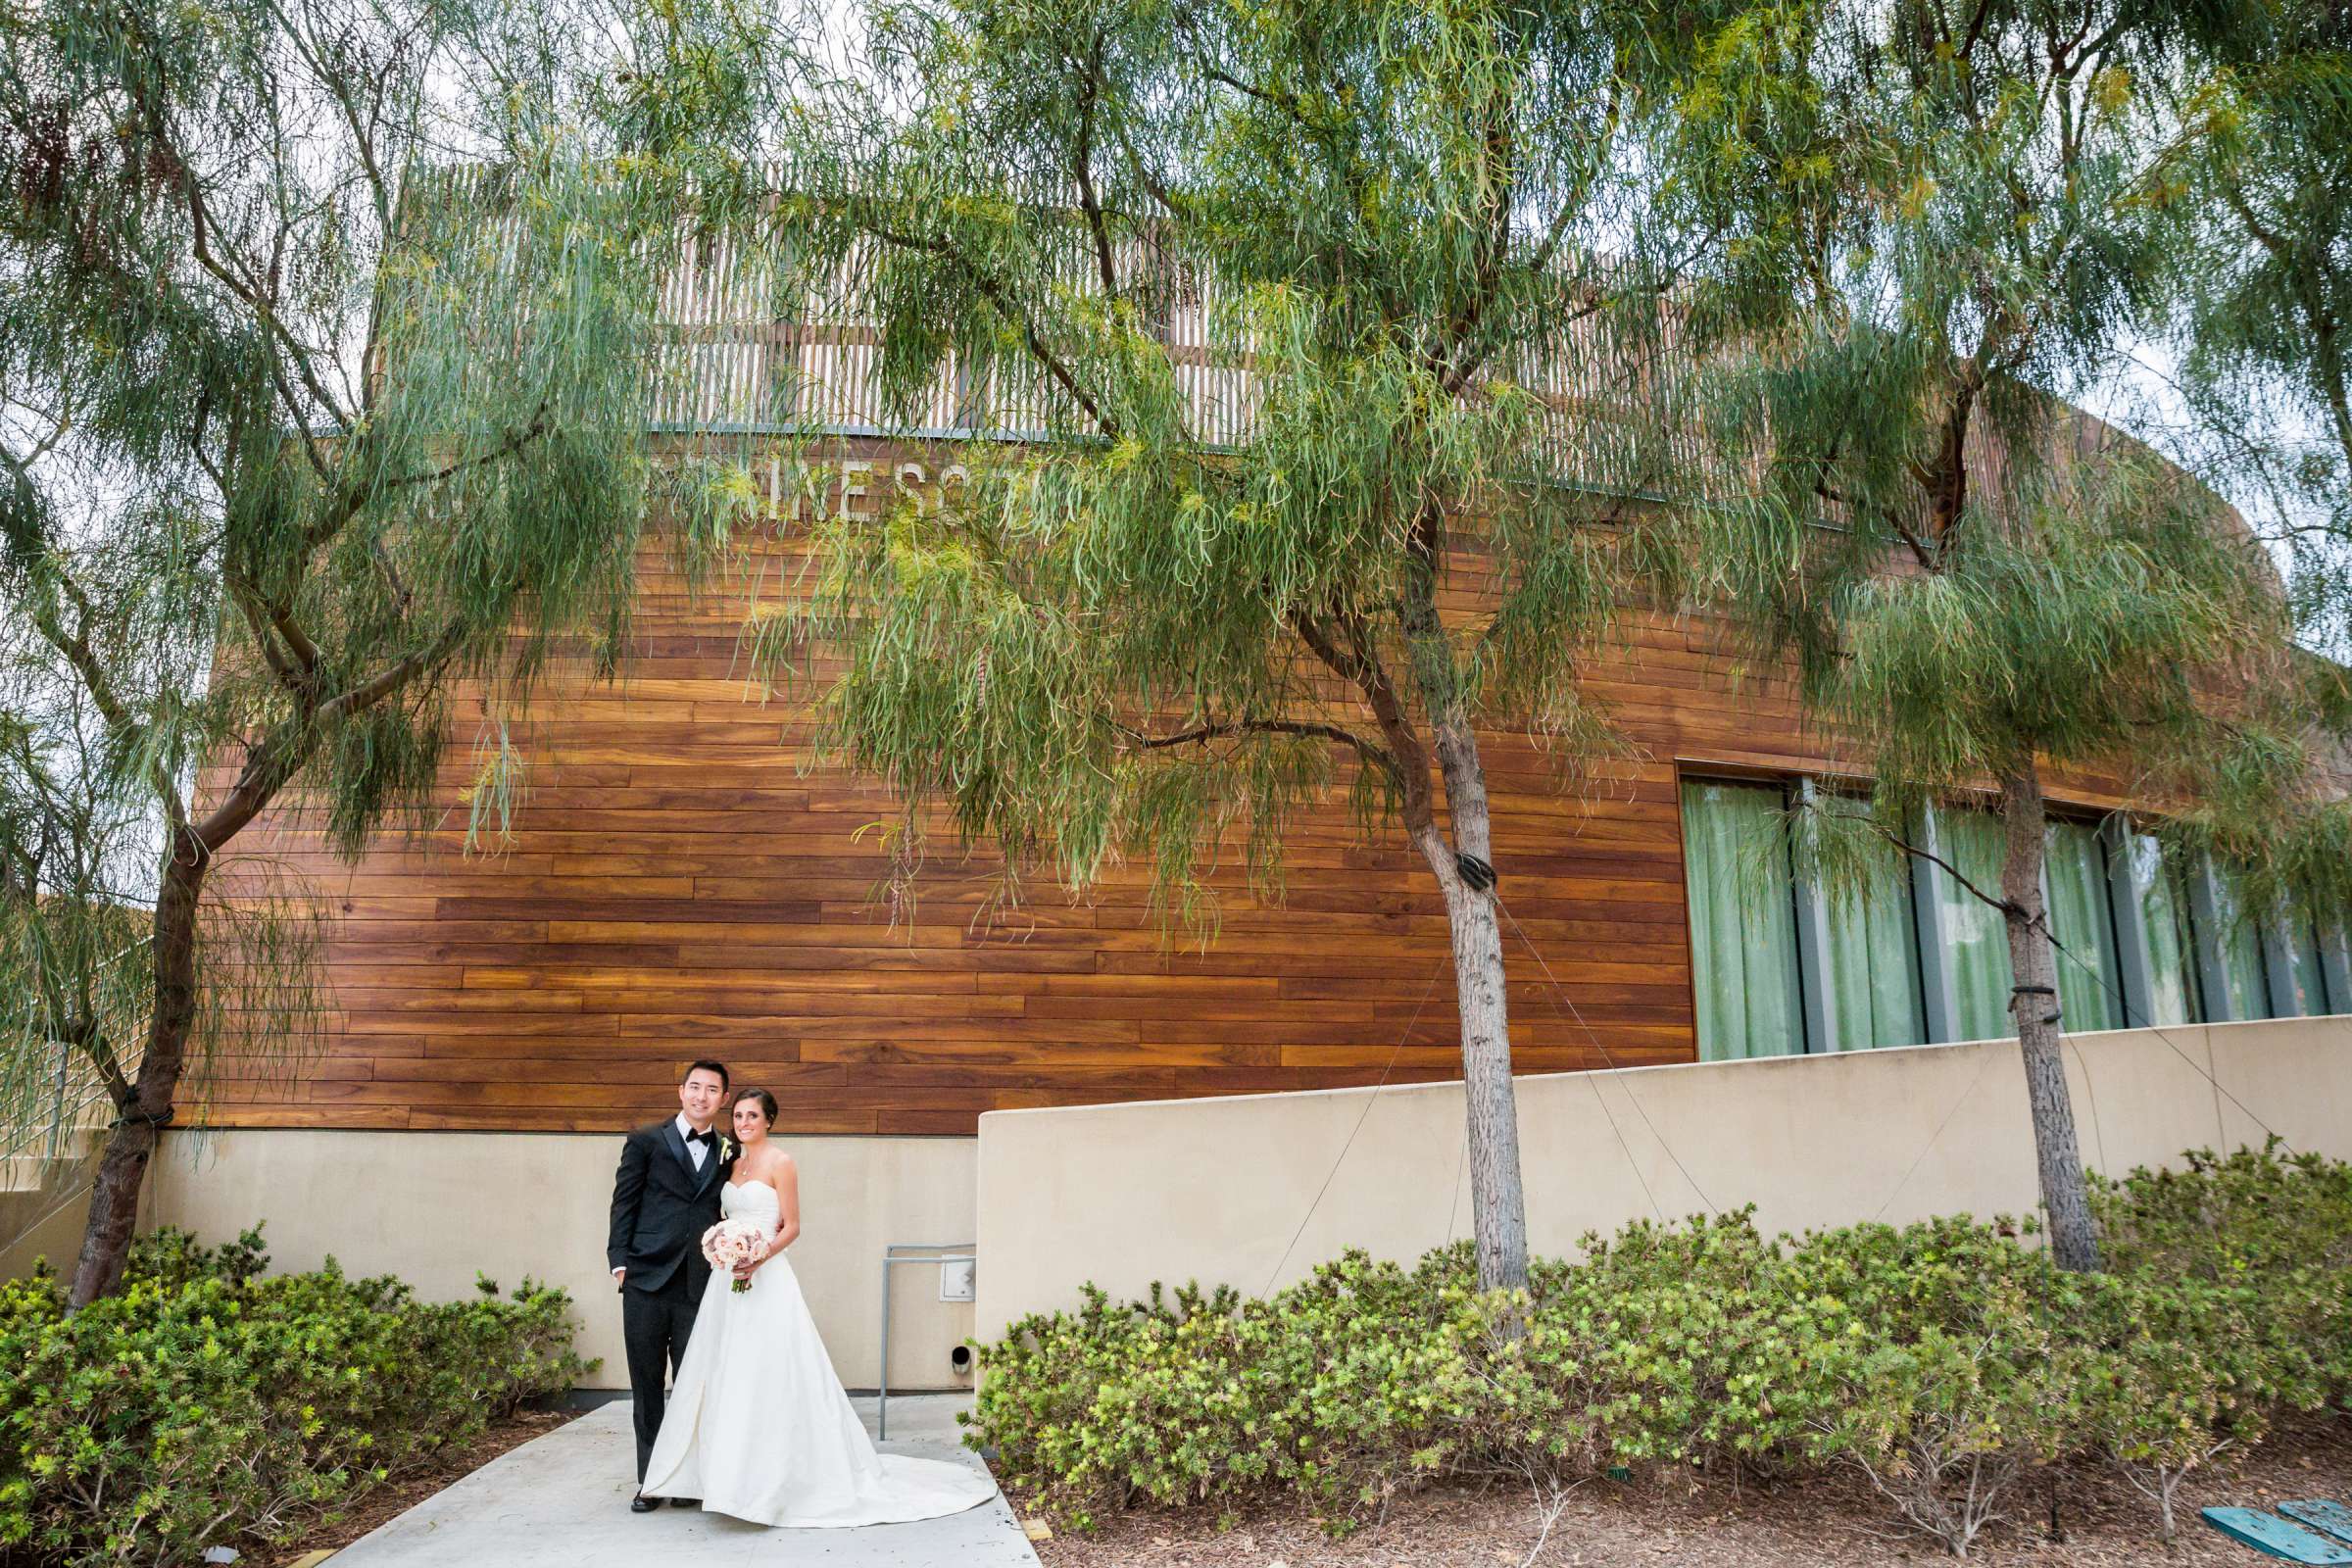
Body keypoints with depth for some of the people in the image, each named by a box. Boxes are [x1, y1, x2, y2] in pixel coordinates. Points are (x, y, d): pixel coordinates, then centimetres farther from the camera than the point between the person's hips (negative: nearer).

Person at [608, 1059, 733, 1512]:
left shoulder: (727, 1154, 11)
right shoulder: (646, 1141, 2)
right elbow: (624, 1203, 1)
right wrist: (619, 1261, -6)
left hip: (699, 1287, 2)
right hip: (647, 1282, -2)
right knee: (646, 1384, 7)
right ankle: (649, 1479, 16)